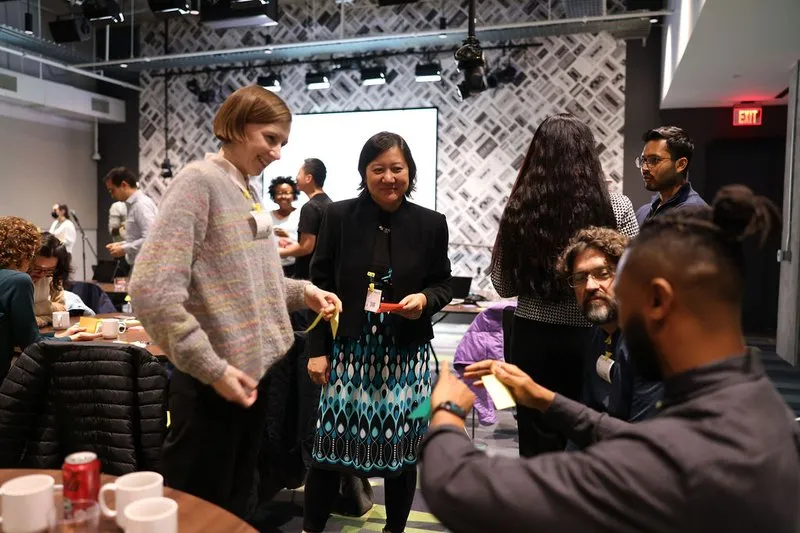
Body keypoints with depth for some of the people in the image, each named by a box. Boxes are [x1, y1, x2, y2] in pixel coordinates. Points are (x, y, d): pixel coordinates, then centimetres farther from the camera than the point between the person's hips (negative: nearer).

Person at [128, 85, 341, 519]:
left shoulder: (247, 191, 11)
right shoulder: (198, 182, -15)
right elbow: (152, 291, -25)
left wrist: (303, 292, 2)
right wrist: (212, 369, -22)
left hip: (253, 372, 8)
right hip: (211, 385, -8)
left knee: (237, 506, 22)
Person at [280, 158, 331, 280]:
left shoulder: (310, 207, -18)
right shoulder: (328, 203, 9)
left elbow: (306, 247, -21)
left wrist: (280, 252, -7)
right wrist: (291, 244, 20)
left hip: (308, 275, -9)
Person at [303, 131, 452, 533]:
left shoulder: (431, 223, 0)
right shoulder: (338, 216, -1)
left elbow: (443, 284, 9)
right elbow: (319, 285, 1)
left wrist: (425, 299, -15)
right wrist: (317, 349, -2)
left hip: (407, 353, 1)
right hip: (348, 349, 0)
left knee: (402, 446, 10)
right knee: (332, 442, 4)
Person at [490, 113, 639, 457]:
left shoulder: (519, 208, -7)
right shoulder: (616, 208, -11)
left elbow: (504, 285, 1)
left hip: (532, 335, 1)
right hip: (590, 337, -1)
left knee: (537, 445, 14)